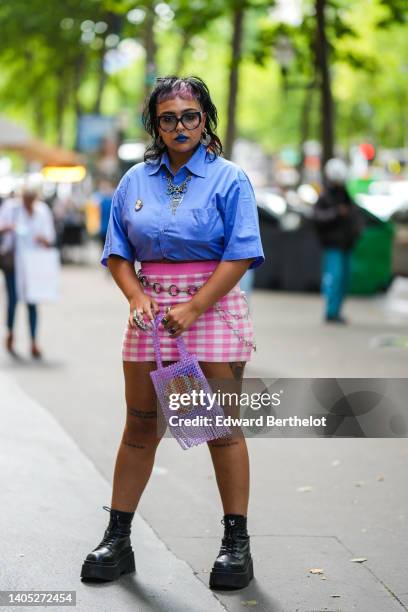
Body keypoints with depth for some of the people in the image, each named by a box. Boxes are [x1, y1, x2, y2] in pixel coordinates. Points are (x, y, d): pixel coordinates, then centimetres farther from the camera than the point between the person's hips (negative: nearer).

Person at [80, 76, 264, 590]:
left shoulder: (229, 179, -2)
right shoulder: (135, 181, 10)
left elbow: (240, 255, -10)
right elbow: (117, 252, 11)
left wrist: (194, 308, -16)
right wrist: (136, 296, -7)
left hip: (213, 307, -3)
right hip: (151, 309, 3)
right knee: (140, 426, 6)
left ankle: (237, 542, 9)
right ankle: (117, 539, 13)